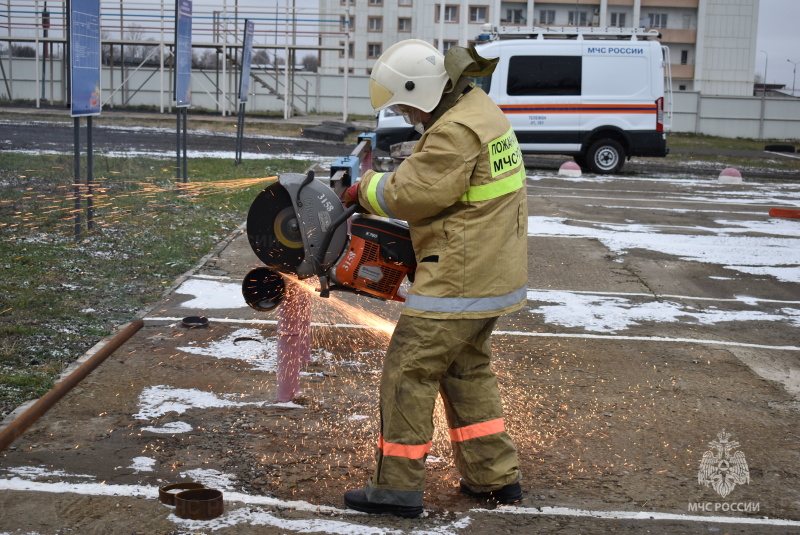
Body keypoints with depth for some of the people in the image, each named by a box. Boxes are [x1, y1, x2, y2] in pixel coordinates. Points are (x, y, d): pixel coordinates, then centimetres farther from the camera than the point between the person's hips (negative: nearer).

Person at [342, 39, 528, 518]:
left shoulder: (456, 131, -21)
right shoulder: (482, 110, 13)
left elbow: (410, 192, -19)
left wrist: (366, 189, -2)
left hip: (460, 277, -10)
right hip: (495, 275, 11)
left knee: (410, 371, -2)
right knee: (468, 370, 20)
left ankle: (399, 486, 4)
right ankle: (497, 476, 25)